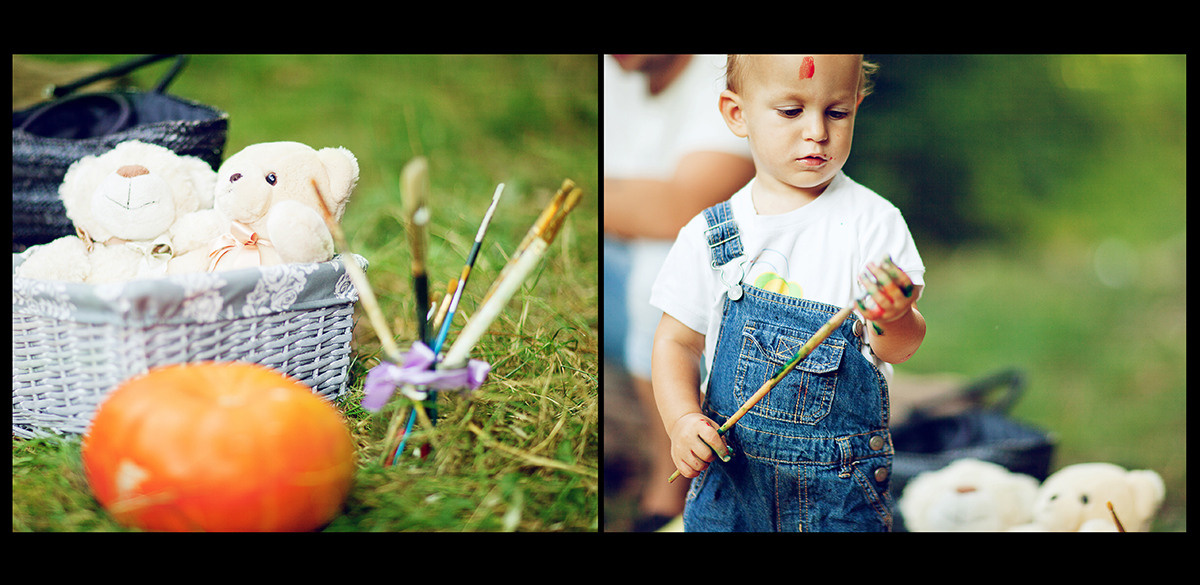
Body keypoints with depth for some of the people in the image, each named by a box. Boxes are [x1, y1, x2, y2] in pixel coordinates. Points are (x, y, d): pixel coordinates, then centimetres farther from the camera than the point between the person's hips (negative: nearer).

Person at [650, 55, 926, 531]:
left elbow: (897, 349, -14)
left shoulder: (872, 220, -7)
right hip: (731, 470, 1)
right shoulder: (710, 233, -3)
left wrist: (893, 317, -37)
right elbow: (677, 340, 5)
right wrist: (682, 420, -13)